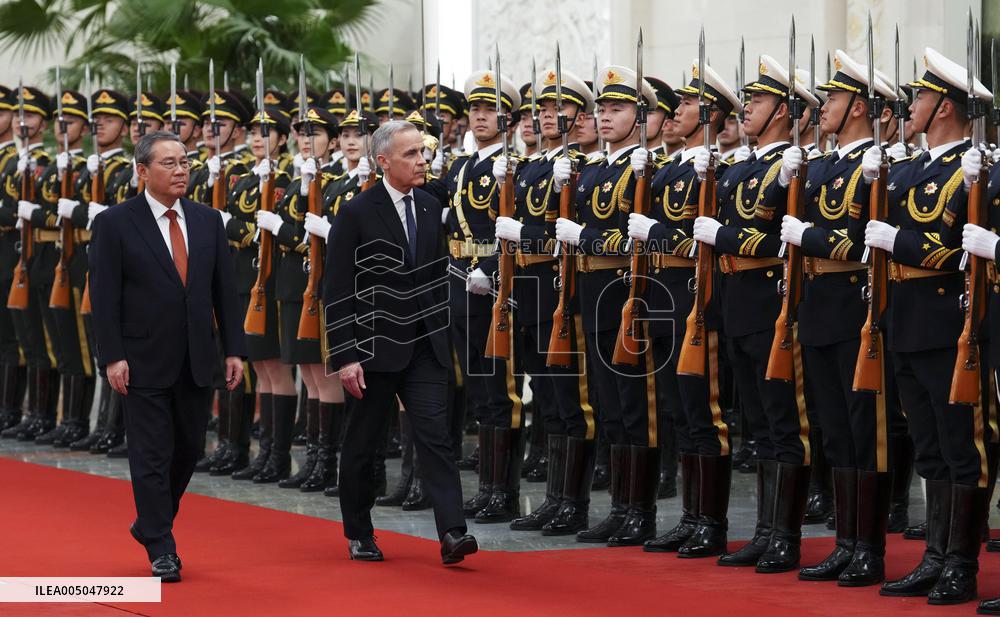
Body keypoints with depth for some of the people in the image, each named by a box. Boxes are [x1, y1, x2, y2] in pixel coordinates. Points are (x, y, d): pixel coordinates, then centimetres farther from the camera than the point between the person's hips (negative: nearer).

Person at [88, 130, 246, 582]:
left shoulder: (208, 221, 8)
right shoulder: (115, 224, -5)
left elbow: (224, 290, 9)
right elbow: (104, 296, -7)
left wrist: (234, 349, 3)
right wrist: (112, 356, -14)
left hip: (196, 362, 5)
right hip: (145, 362, -5)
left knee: (186, 451, 12)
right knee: (152, 455, -2)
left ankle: (151, 524, 32)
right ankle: (161, 549, 5)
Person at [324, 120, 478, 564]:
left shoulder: (430, 208, 7)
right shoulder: (357, 214, -10)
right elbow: (337, 291, -11)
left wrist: (440, 331, 13)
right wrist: (345, 356, -15)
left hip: (424, 345, 4)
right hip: (374, 346, -4)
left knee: (435, 435, -8)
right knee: (362, 443, 9)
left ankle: (452, 533, -16)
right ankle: (359, 535, 24)